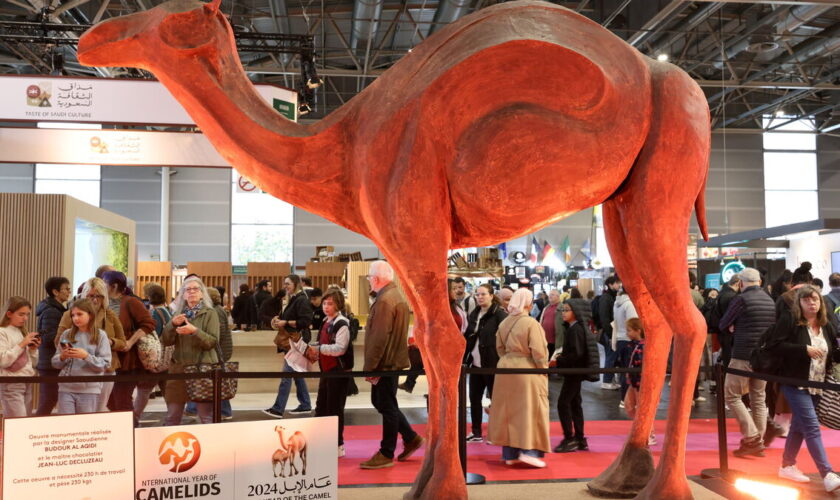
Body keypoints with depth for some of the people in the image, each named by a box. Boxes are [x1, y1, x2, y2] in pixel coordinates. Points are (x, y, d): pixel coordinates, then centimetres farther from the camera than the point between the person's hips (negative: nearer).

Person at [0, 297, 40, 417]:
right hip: (11, 385, -7)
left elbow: (33, 363, 19)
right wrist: (22, 344, -16)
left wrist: (33, 349, 1)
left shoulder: (23, 333, 15)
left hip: (26, 383, 7)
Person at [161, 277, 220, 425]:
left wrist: (195, 331, -23)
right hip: (178, 367, 4)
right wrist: (172, 324, -10)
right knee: (172, 417, 9)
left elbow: (212, 342, -9)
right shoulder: (178, 314, 13)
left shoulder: (210, 313, 0)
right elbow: (165, 341, 6)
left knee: (208, 418, -1)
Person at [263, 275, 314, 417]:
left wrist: (285, 322, -20)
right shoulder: (293, 300, 16)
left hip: (297, 340, -10)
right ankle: (305, 405, 22)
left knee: (286, 374, -9)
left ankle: (278, 409, -6)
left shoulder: (302, 300, -14)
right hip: (291, 340, 10)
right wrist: (279, 320, 6)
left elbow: (305, 321, -22)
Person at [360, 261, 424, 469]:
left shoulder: (385, 300, -20)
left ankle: (386, 455, 13)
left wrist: (370, 366, -18)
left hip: (385, 363, -10)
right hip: (393, 359, 10)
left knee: (387, 406, 1)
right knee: (381, 402, 19)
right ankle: (411, 438, 26)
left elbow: (379, 337, -25)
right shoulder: (397, 295, 12)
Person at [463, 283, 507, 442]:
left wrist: (500, 362, -21)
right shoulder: (474, 314, 12)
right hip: (476, 363, 7)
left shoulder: (500, 314, -11)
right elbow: (468, 337, 16)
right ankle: (476, 432, 24)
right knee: (474, 397, 12)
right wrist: (464, 358, 11)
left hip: (492, 363, -7)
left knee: (495, 398, 4)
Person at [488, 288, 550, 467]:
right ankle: (529, 450, -3)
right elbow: (538, 351, -16)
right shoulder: (531, 323, -14)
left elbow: (500, 348, 11)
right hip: (527, 369, -6)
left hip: (506, 367, 6)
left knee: (508, 411, 11)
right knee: (530, 410, 2)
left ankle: (509, 453, 16)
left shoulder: (504, 323, 6)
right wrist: (543, 368, -4)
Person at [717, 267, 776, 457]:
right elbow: (774, 327, 20)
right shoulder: (770, 300, 10)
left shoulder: (741, 299, -10)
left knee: (732, 395, 2)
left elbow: (723, 325, -6)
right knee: (758, 398, 13)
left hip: (743, 355, -7)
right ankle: (758, 443, 16)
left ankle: (752, 438, -5)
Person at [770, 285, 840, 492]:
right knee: (812, 427, -12)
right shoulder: (789, 323, -10)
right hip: (796, 383, -7)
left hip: (817, 386, 7)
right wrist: (805, 349, -22)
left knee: (799, 426, 15)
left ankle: (787, 466, 27)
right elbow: (775, 345, -18)